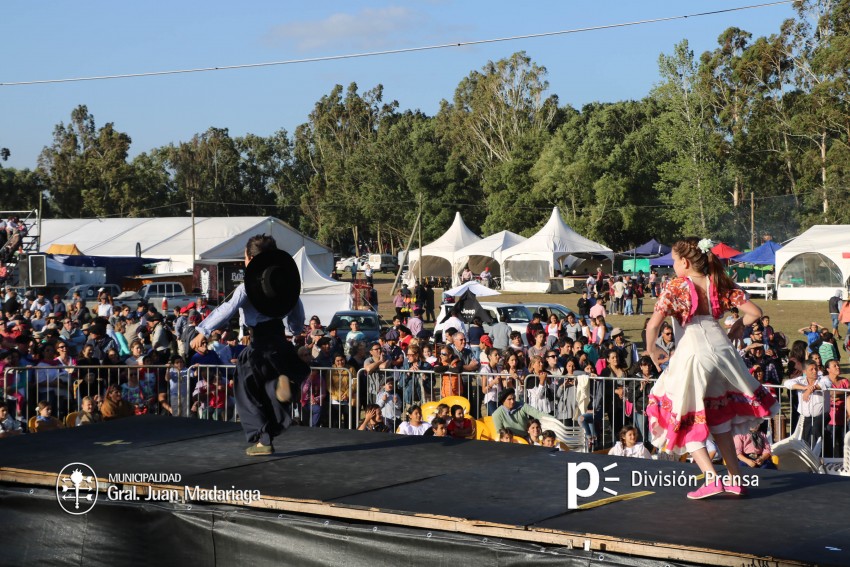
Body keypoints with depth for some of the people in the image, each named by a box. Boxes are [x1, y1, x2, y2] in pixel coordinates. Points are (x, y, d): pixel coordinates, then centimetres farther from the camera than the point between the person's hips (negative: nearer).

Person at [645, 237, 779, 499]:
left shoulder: (676, 286, -5)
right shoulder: (720, 284, 7)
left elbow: (653, 325, -14)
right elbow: (755, 312, 4)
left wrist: (652, 351, 4)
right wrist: (737, 327, 22)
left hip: (692, 353, -5)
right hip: (721, 348, 5)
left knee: (687, 419, 8)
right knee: (720, 420, 20)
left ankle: (712, 479, -4)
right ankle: (736, 480, 21)